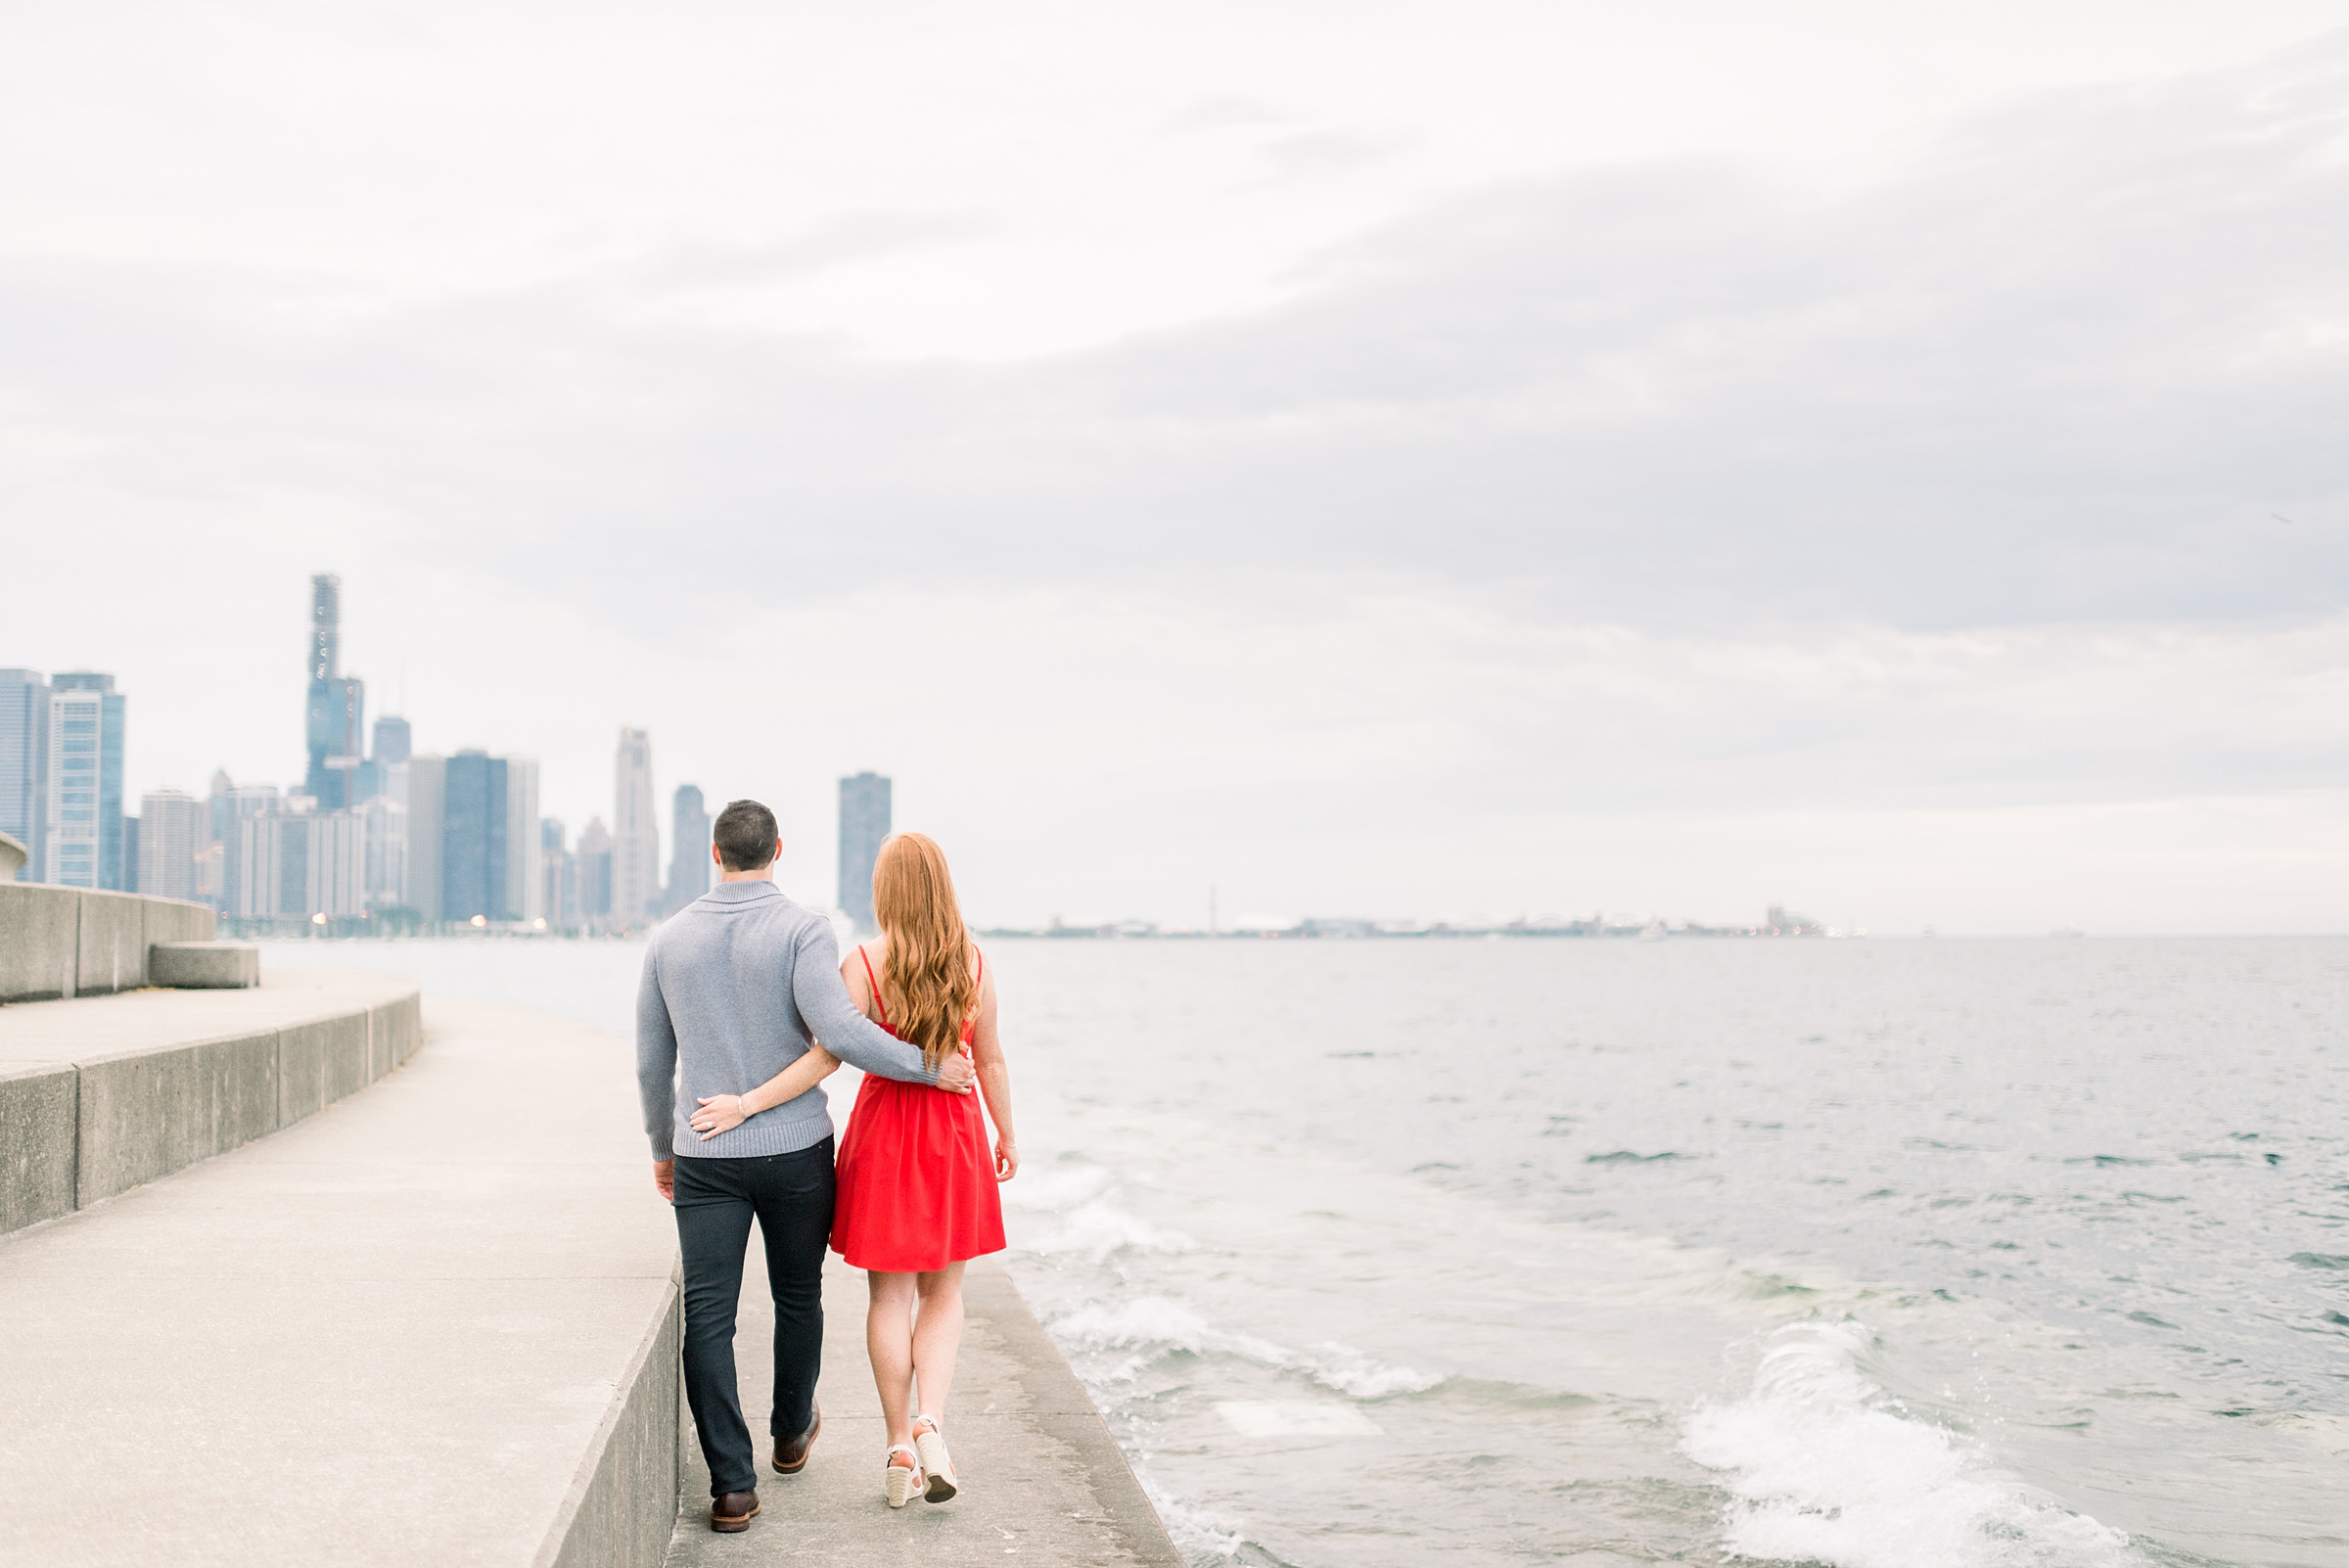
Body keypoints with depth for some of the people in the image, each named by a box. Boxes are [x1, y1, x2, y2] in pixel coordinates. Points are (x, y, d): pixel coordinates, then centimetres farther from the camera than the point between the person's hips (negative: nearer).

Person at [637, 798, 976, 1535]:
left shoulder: (670, 938, 4)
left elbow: (652, 1062, 12)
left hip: (705, 1158, 2)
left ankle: (732, 1486, -5)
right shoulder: (802, 929, -9)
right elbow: (838, 1032, -23)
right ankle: (792, 1433, 39)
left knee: (708, 1317, 1)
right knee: (797, 1298, 19)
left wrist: (663, 1149, 25)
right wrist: (929, 1067, -12)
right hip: (795, 1151, -2)